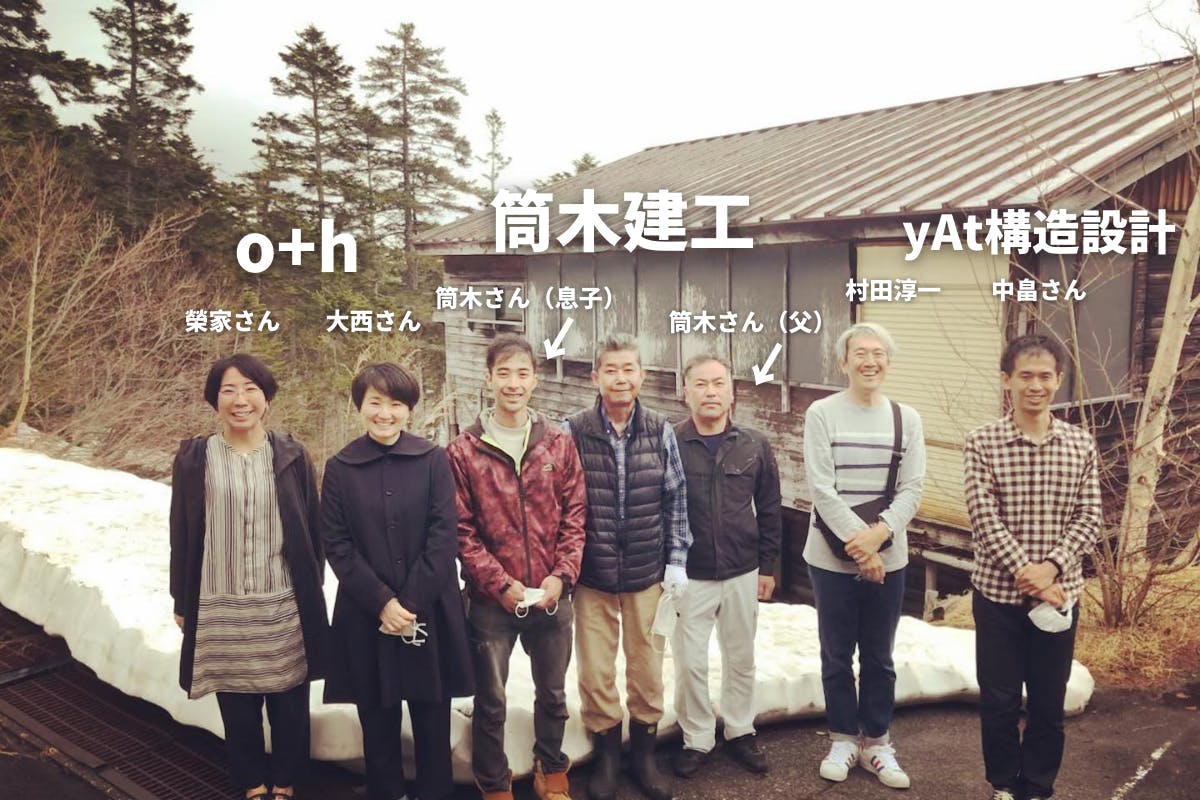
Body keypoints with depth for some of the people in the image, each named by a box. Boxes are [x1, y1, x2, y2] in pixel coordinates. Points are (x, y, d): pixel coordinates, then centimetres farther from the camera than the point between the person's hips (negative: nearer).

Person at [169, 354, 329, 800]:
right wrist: (181, 601, 5)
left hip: (284, 606, 0)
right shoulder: (194, 458, 0)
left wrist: (312, 593, 5)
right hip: (221, 609, 0)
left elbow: (312, 529, 5)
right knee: (237, 705, 11)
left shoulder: (291, 455, 0)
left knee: (289, 703, 9)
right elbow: (181, 534, 4)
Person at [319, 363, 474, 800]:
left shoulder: (433, 460, -1)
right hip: (366, 615, 1)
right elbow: (337, 544, -2)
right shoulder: (340, 467, 1)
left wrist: (412, 602, -11)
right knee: (378, 722, 8)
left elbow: (444, 536, -5)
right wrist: (382, 602, -11)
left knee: (433, 721, 7)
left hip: (430, 613, 0)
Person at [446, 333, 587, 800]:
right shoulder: (463, 452, -5)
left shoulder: (559, 445, 3)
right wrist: (501, 584, -13)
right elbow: (461, 530, -6)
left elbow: (574, 517, 3)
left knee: (553, 695, 18)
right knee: (491, 703, 10)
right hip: (491, 601, -2)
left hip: (552, 599, 3)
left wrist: (561, 576, -9)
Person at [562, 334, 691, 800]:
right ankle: (606, 756, 30)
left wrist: (677, 561, 2)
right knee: (596, 670, 9)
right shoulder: (573, 432, -9)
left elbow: (675, 501, 4)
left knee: (646, 665, 14)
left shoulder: (661, 432, -3)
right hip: (592, 575, -1)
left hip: (647, 573, 2)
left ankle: (644, 753, 34)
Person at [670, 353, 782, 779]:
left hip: (743, 573, 2)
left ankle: (740, 732, 33)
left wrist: (767, 566, 5)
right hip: (688, 576, -2)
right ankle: (697, 739, 24)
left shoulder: (755, 446, -1)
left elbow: (769, 511, 5)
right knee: (690, 662, 6)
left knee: (740, 659, 15)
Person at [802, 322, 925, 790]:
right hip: (831, 556, -2)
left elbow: (911, 489, -2)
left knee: (879, 656, 12)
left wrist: (879, 534, -17)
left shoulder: (906, 418, 3)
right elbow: (821, 488, -12)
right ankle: (843, 739, 27)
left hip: (887, 557, 2)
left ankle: (876, 743, 27)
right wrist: (857, 542, -18)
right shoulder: (822, 414, -6)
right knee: (836, 654, 10)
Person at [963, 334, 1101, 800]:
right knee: (999, 698, 10)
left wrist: (1050, 567, -16)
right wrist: (1025, 573, -19)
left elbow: (1089, 519, -2)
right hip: (998, 592, -2)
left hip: (1060, 592, 2)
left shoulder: (1081, 445, 1)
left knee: (1049, 700, 13)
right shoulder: (982, 443, -7)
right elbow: (984, 519, -12)